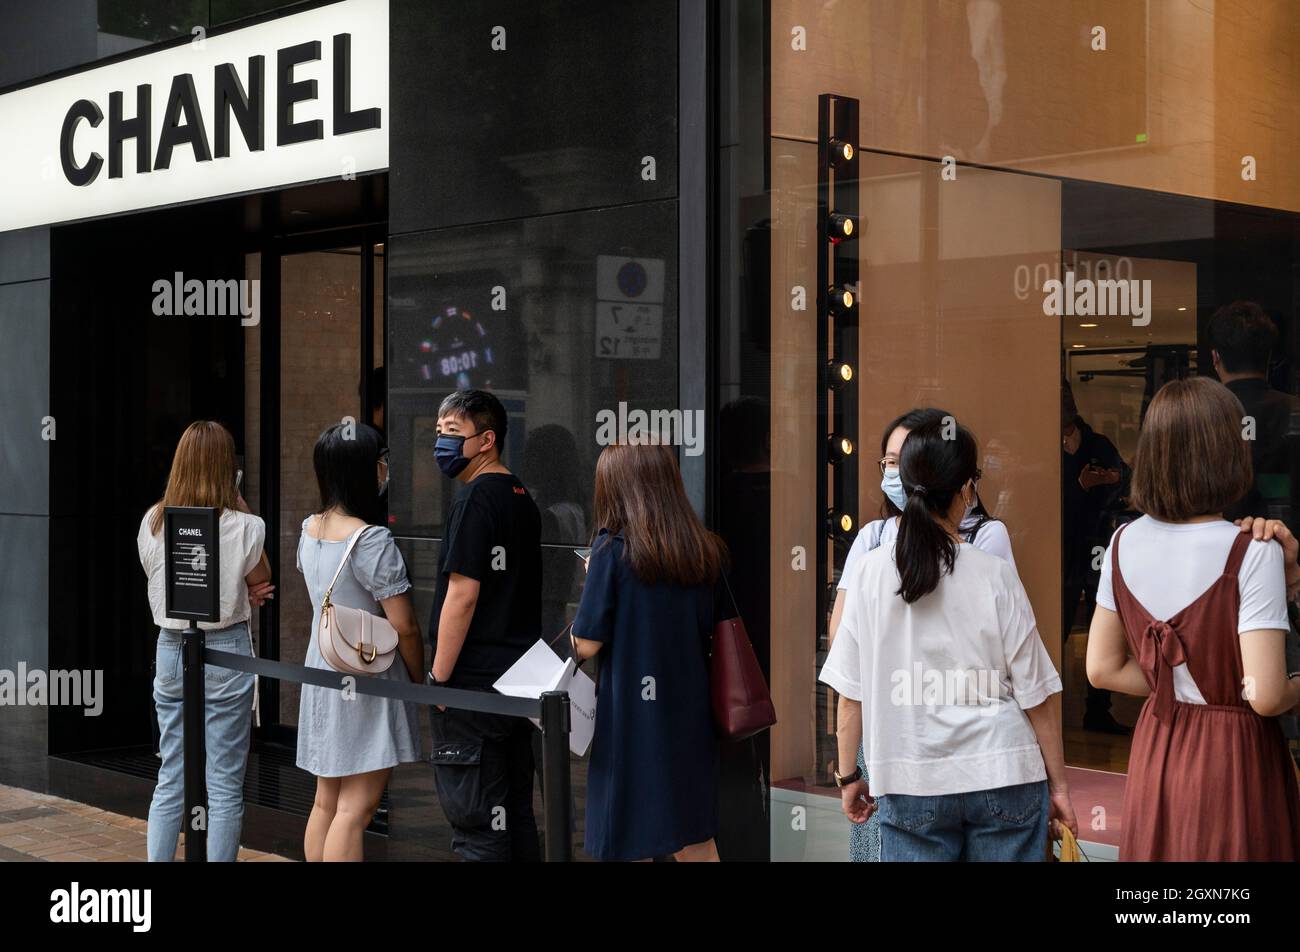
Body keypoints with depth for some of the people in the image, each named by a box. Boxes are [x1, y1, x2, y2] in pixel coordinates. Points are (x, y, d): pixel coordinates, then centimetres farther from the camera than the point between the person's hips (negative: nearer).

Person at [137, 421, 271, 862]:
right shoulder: (243, 527, -12)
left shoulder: (153, 522, 0)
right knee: (225, 786, 4)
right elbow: (262, 581, 4)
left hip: (170, 649, 4)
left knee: (169, 780, 13)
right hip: (226, 652, -4)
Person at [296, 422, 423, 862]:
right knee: (355, 808, -5)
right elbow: (404, 627, -15)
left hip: (321, 668, 8)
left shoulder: (309, 529, 4)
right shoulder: (372, 540, -19)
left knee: (326, 802, 14)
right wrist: (419, 679, -2)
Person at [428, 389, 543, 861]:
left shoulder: (476, 499, -13)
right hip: (519, 677, 9)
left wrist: (438, 678, -14)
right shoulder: (522, 498, 14)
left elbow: (463, 594, -19)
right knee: (516, 814, 15)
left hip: (474, 682, -9)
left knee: (475, 821, -4)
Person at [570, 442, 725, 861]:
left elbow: (586, 644, -12)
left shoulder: (614, 549, -13)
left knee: (632, 846, 7)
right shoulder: (705, 551, 2)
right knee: (695, 844, 16)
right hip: (690, 714, 5)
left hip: (631, 722, -5)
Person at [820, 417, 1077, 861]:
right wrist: (1058, 782, 8)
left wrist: (848, 775, 11)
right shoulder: (995, 575, -7)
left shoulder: (869, 573, -5)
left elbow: (850, 692, -1)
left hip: (910, 787, 1)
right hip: (1003, 775, -1)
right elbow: (1035, 694, -2)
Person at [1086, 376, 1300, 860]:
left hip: (1155, 751, 5)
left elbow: (1103, 668, 3)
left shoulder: (1124, 542, -3)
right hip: (1234, 759, -5)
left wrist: (1176, 687, 8)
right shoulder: (1252, 553, -20)